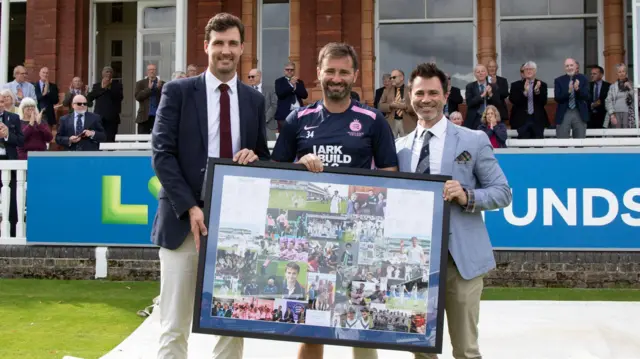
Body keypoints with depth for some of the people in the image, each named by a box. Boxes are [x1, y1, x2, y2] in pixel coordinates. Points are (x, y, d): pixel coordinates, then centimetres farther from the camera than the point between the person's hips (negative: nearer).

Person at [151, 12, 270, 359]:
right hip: (184, 219, -3)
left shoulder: (254, 99, 12)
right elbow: (161, 154, -5)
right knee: (174, 326, 1)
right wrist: (189, 208, -15)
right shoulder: (178, 91, 1)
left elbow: (264, 156, 18)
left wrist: (254, 157, -8)